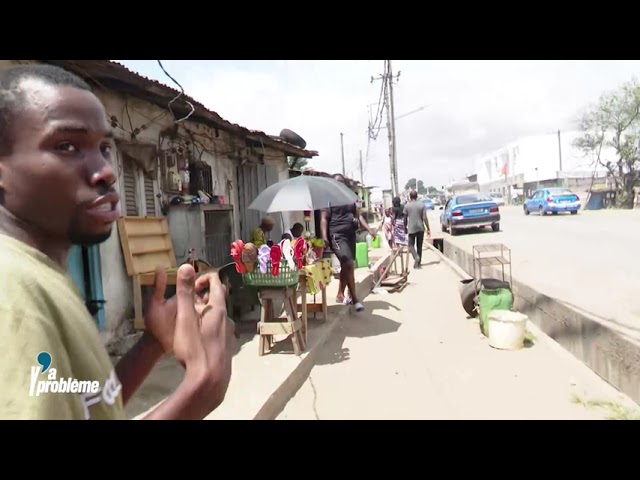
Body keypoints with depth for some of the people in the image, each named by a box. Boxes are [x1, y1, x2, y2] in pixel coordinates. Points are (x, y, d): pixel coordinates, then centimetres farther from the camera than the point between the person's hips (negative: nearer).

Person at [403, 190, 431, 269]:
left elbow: (405, 219, 0)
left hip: (411, 228, -2)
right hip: (420, 228, 2)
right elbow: (425, 218, -6)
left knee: (411, 245, 9)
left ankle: (416, 257, -19)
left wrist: (405, 227, 14)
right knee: (419, 246, 11)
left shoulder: (407, 206, -3)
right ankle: (418, 264, 15)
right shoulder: (422, 205, -2)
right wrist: (428, 229, -1)